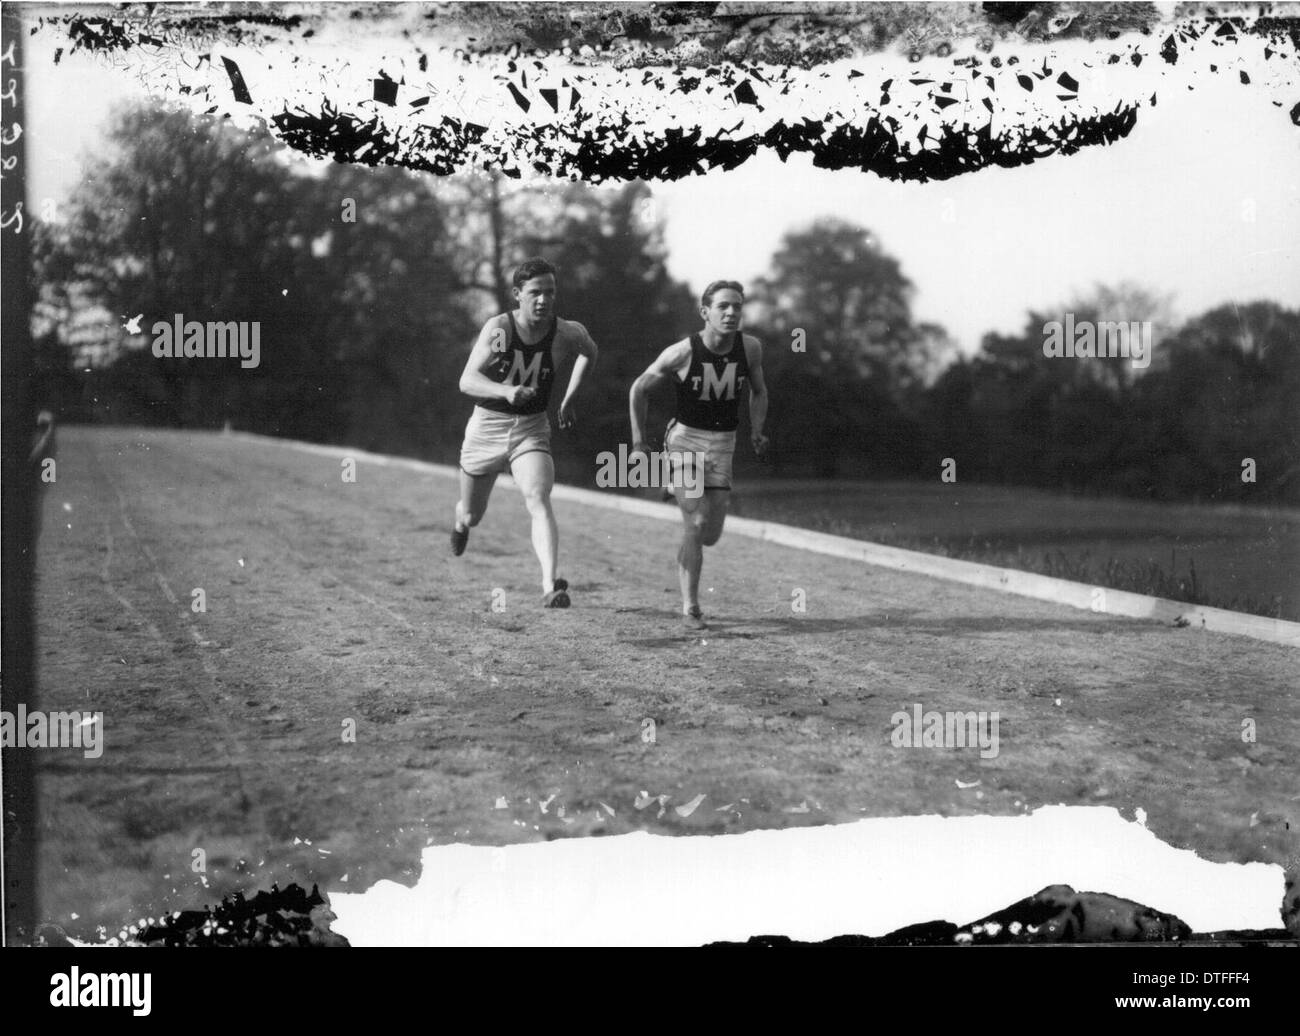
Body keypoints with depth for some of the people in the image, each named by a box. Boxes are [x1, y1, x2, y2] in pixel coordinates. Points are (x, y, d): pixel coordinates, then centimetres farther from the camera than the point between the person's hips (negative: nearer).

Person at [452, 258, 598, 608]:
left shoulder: (566, 333, -11)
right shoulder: (499, 329, -19)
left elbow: (589, 352, 15)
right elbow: (467, 381, -26)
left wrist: (569, 397, 12)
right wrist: (507, 392, -42)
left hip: (532, 429, 0)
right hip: (487, 426, 0)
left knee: (539, 500, -25)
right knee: (472, 515, 17)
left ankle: (550, 586, -35)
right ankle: (460, 523, 56)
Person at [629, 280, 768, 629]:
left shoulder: (750, 348, -6)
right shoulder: (683, 352, -16)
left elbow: (758, 392, 13)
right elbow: (639, 389, -2)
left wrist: (756, 431, -1)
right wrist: (638, 441, -3)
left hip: (723, 443, 4)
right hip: (685, 439, -4)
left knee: (710, 534, 4)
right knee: (696, 524, -15)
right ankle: (690, 609, -7)